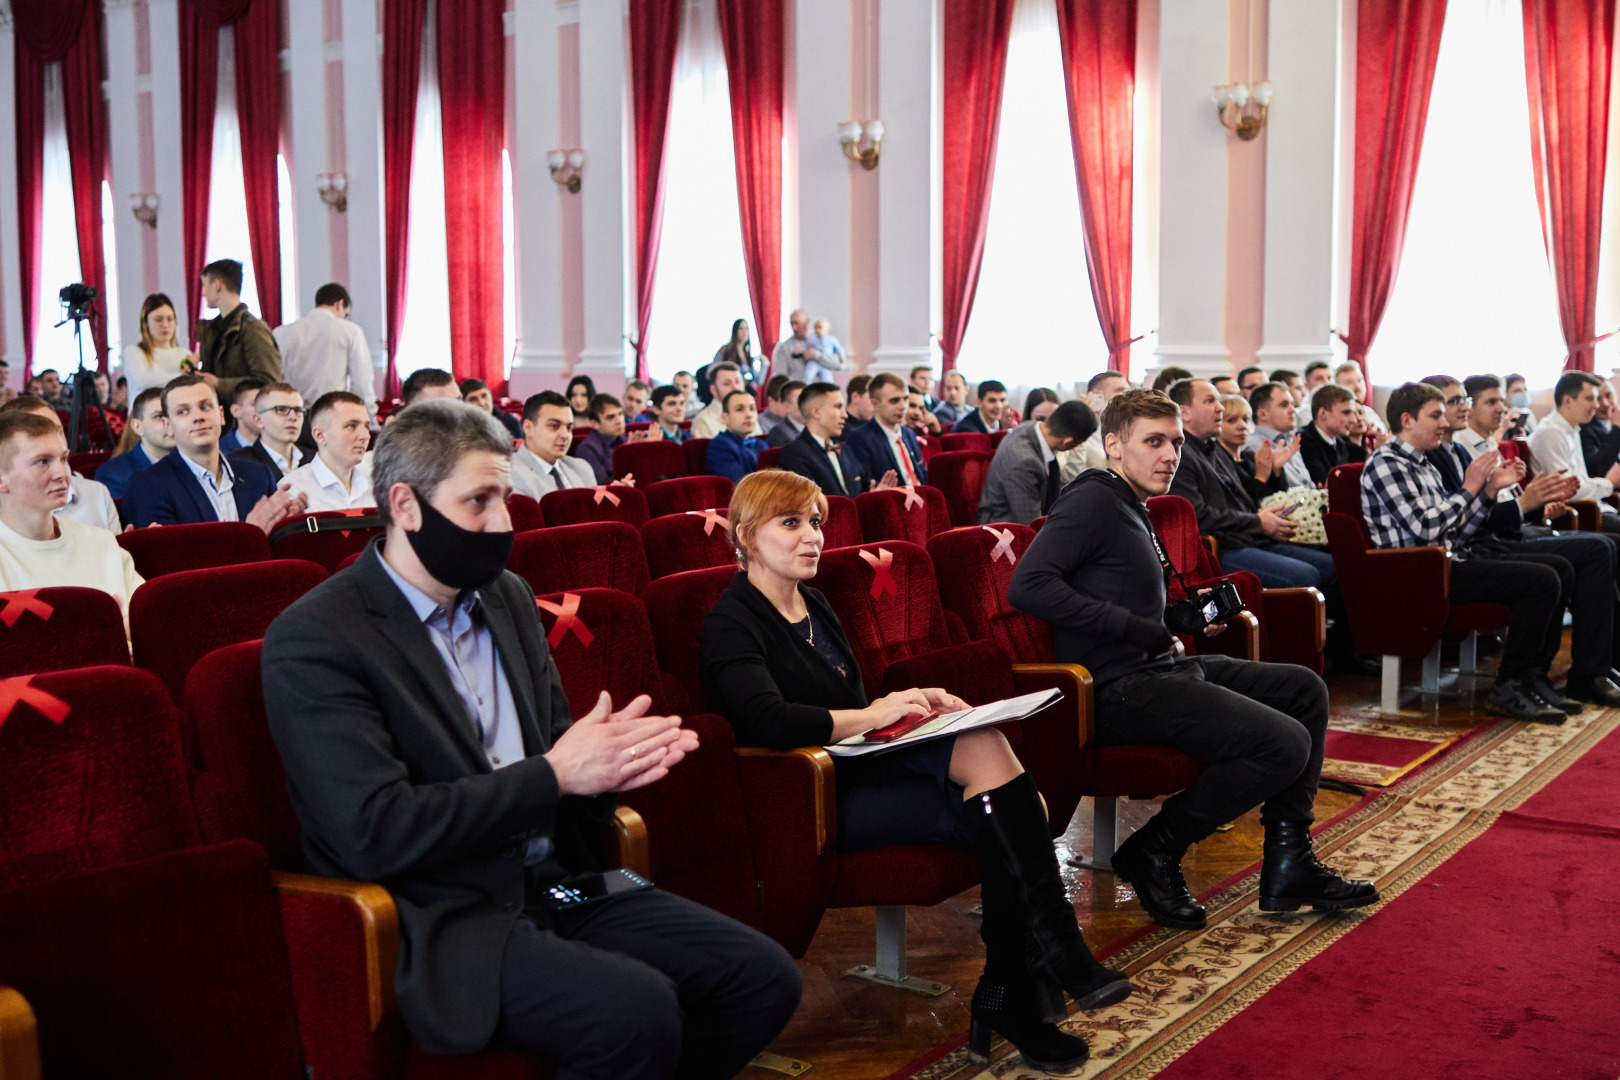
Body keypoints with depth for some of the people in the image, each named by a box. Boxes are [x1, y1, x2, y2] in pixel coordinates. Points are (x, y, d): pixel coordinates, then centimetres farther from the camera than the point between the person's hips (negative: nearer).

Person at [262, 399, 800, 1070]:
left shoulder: (508, 596, 11)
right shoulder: (313, 638, -11)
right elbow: (375, 833, -19)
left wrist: (610, 751, -5)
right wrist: (555, 775, -16)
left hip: (555, 883, 7)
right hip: (439, 920, -7)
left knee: (763, 977, -7)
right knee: (636, 1011, -30)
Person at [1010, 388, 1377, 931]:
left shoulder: (1132, 509, 21)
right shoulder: (1093, 501, -11)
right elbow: (1027, 586, -25)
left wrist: (1183, 615, 8)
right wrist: (1136, 627, -20)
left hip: (1159, 670, 11)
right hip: (1118, 688, -11)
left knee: (1305, 688, 17)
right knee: (1285, 743, -21)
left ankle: (1288, 866, 15)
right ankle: (1154, 852, -4)